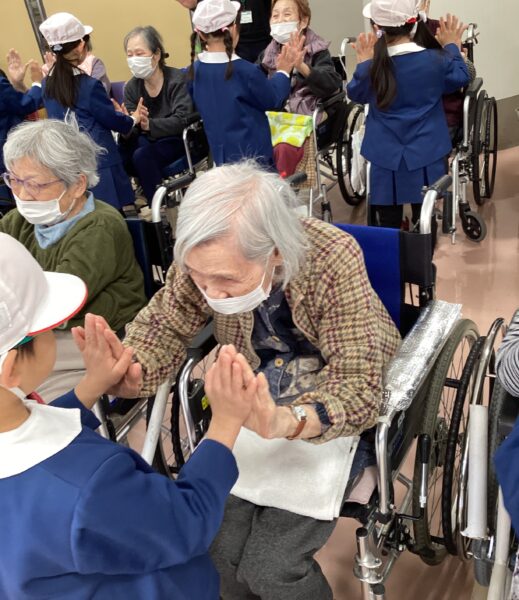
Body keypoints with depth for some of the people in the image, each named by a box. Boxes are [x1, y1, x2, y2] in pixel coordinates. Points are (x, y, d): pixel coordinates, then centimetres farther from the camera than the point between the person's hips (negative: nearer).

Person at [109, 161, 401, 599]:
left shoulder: (333, 260, -28)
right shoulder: (206, 258, -17)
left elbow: (359, 389, -29)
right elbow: (163, 324, -5)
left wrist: (285, 423, -50)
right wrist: (126, 376, -28)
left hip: (343, 409, -3)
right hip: (260, 400, 4)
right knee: (219, 550, -11)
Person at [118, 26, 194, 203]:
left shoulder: (177, 80, -14)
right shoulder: (131, 87, 2)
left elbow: (182, 121, -25)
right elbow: (132, 132, -5)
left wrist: (149, 124, -40)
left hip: (178, 140, -5)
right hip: (147, 140, 5)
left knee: (142, 155, -30)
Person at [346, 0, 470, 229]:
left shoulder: (372, 67, -10)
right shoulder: (436, 60, -8)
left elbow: (355, 94, 10)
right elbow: (460, 78, 13)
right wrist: (452, 47, 26)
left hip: (386, 158, 0)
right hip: (425, 156, 0)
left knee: (388, 226, 10)